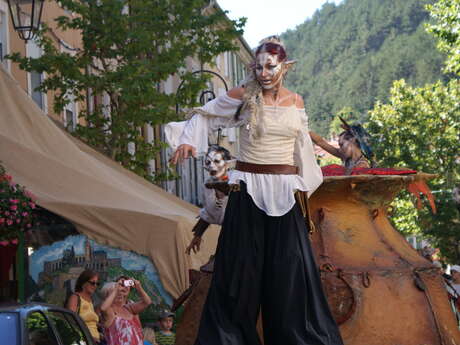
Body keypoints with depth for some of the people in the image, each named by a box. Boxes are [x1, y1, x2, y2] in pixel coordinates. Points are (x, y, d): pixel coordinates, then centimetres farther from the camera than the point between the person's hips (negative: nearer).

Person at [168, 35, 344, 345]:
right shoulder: (243, 96, -2)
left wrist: (304, 188, 18)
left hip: (284, 191, 2)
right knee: (243, 265, 1)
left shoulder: (296, 102, 8)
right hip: (248, 189, -2)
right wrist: (187, 141, -11)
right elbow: (205, 117, 6)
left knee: (290, 268, 0)